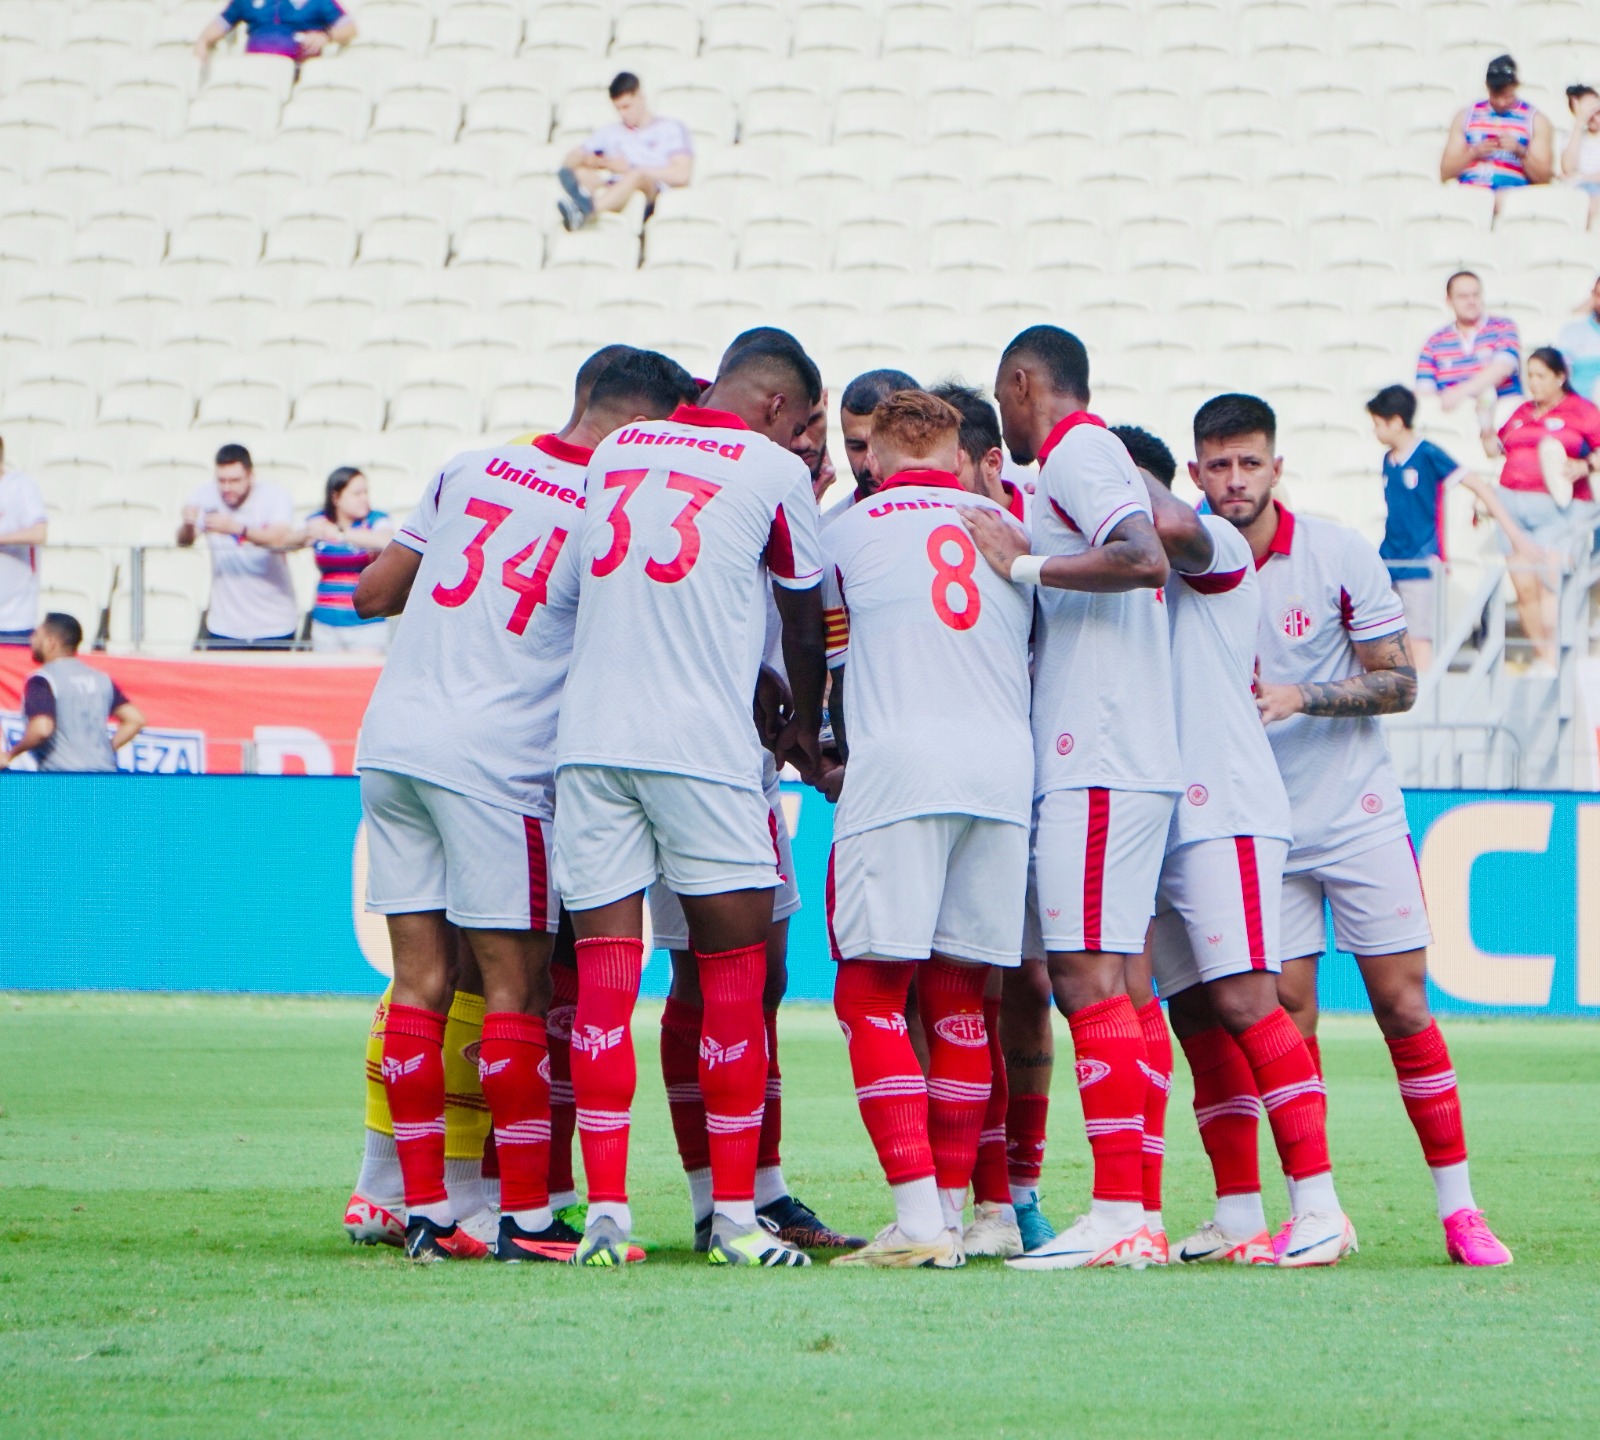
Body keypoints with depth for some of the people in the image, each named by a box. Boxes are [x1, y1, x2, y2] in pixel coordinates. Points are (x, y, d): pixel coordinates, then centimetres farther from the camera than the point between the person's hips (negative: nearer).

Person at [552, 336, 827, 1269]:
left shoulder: (616, 450, 16)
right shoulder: (774, 472, 3)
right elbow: (806, 622, 14)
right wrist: (806, 731, 32)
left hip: (590, 735, 4)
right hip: (704, 741, -4)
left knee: (605, 976, 2)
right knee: (735, 971, 5)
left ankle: (606, 1211, -2)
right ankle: (734, 1212, 5)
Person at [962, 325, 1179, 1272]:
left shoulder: (1075, 452, -7)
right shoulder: (1104, 458, 22)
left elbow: (1145, 558, -23)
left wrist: (1024, 563, -16)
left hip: (1097, 764, -10)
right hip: (1132, 761, 10)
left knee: (1090, 981, -12)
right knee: (1112, 987, 8)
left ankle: (1118, 1215, -17)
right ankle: (1137, 1218, 7)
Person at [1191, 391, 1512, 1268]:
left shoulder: (1339, 555, -6)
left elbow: (1398, 683, -4)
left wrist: (1302, 696, -18)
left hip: (1358, 816, -1)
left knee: (1403, 1006, -4)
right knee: (1286, 1017, -4)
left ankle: (1458, 1207, 1)